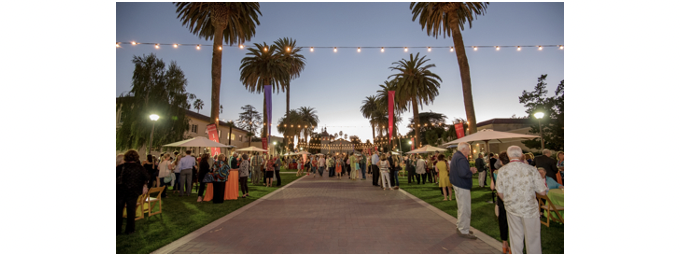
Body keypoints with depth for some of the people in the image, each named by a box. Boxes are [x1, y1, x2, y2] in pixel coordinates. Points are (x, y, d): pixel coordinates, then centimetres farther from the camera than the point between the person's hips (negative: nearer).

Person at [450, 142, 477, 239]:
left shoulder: (456, 156, 11)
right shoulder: (461, 159, -22)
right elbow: (464, 173, -33)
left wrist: (470, 170, 4)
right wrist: (471, 172, -14)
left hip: (457, 185, 11)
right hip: (462, 187, -11)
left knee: (461, 207, 22)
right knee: (465, 209, -1)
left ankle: (459, 226, 34)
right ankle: (464, 231, 8)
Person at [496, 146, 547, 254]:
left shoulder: (502, 171, -9)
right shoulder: (531, 169, -14)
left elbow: (500, 193, -1)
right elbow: (542, 192, -9)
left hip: (511, 209, 2)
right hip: (529, 209, -1)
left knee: (516, 236, 16)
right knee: (532, 237, 15)